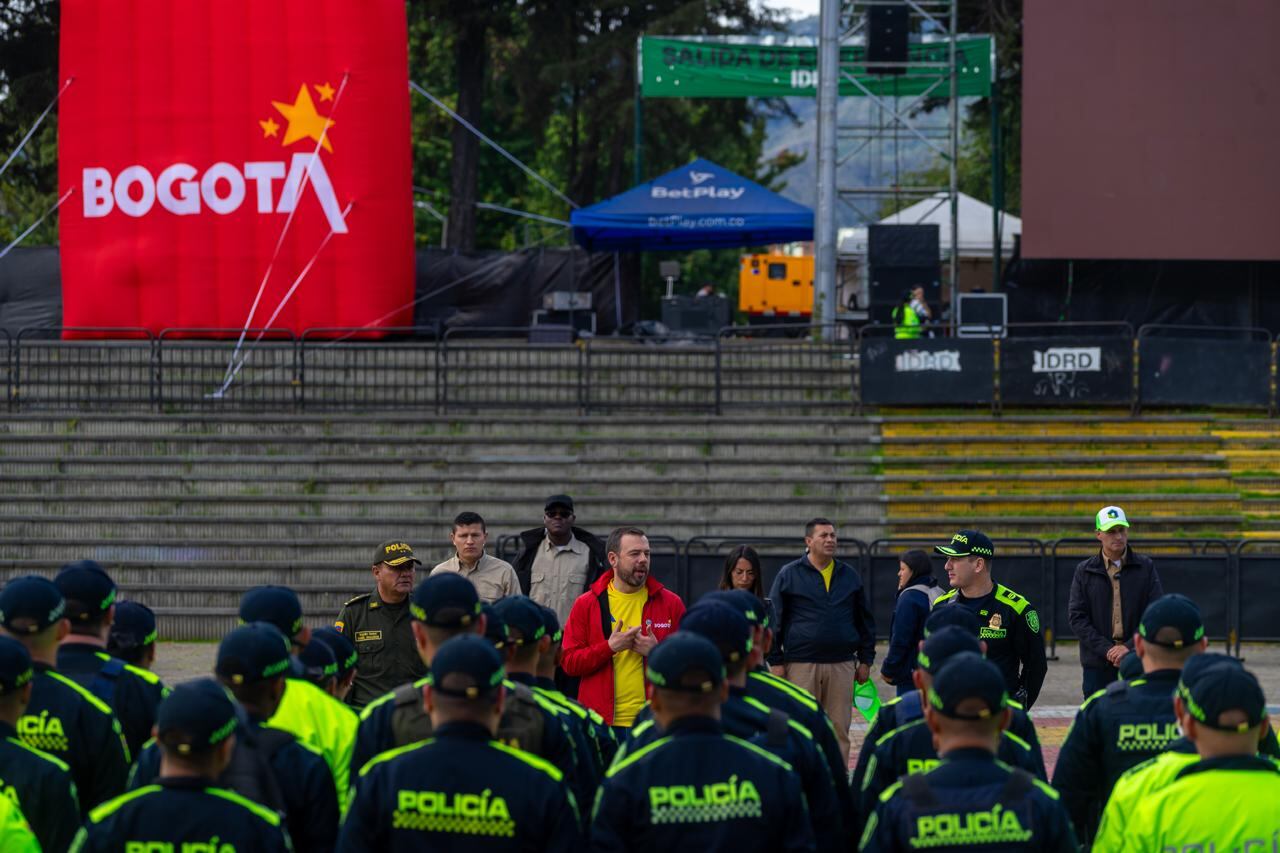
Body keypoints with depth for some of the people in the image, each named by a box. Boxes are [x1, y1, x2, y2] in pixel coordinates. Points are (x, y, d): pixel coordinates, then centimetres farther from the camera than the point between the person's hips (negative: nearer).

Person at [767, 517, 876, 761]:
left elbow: (865, 620, 18)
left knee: (839, 730, 2)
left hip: (842, 665, 3)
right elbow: (774, 621, 2)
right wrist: (776, 661, -5)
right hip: (801, 665, -3)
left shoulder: (850, 576, 14)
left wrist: (866, 660, 11)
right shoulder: (789, 574, 4)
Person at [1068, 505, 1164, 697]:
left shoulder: (1145, 567, 6)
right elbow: (1076, 618, 1)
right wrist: (1107, 649, -10)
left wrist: (1130, 647, -12)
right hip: (1097, 663, 0)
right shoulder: (1084, 571, 7)